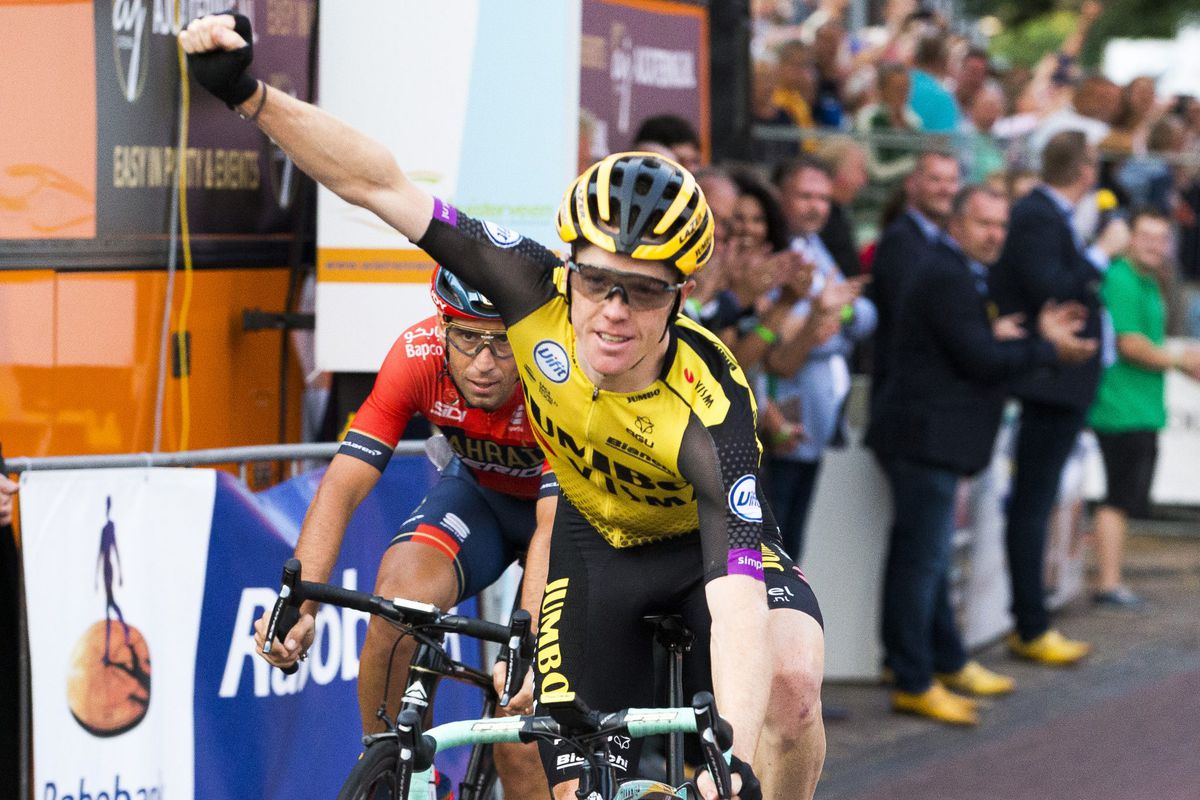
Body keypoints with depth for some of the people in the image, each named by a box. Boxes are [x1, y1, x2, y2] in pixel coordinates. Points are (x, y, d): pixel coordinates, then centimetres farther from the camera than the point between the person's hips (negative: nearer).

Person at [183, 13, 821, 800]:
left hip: (711, 540, -3)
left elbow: (738, 599, -50)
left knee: (791, 682, -33)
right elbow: (379, 183, -26)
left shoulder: (710, 412, -39)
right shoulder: (540, 295, -30)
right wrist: (250, 93, -37)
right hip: (598, 543, 3)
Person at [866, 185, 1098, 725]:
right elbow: (979, 359, -22)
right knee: (920, 558, -6)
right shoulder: (946, 277, -17)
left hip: (932, 439, 11)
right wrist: (1047, 348, -10)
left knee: (929, 557, 20)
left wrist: (1038, 337, 5)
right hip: (925, 437, -11)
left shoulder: (959, 275, 17)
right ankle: (913, 684, -3)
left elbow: (979, 351, 17)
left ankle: (948, 663, 32)